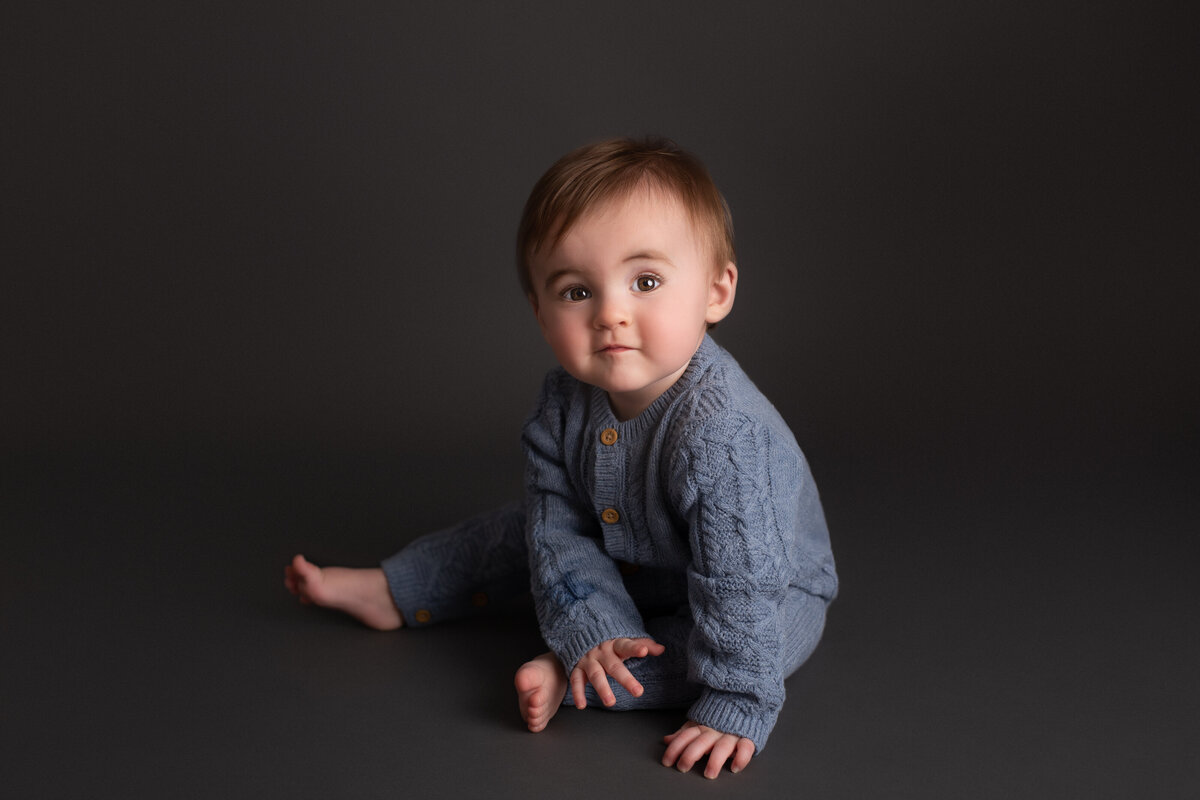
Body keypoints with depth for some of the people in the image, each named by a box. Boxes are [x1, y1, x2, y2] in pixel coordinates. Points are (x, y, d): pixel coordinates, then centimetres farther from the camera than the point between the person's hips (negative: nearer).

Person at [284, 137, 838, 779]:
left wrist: (735, 709, -38)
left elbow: (741, 584, -39)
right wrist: (589, 631, -27)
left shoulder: (722, 430, -42)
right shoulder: (565, 403, -19)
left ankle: (570, 681, -27)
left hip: (772, 592, -6)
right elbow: (558, 528, -15)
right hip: (629, 564, 6)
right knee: (529, 531, 12)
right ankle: (391, 594, 29)